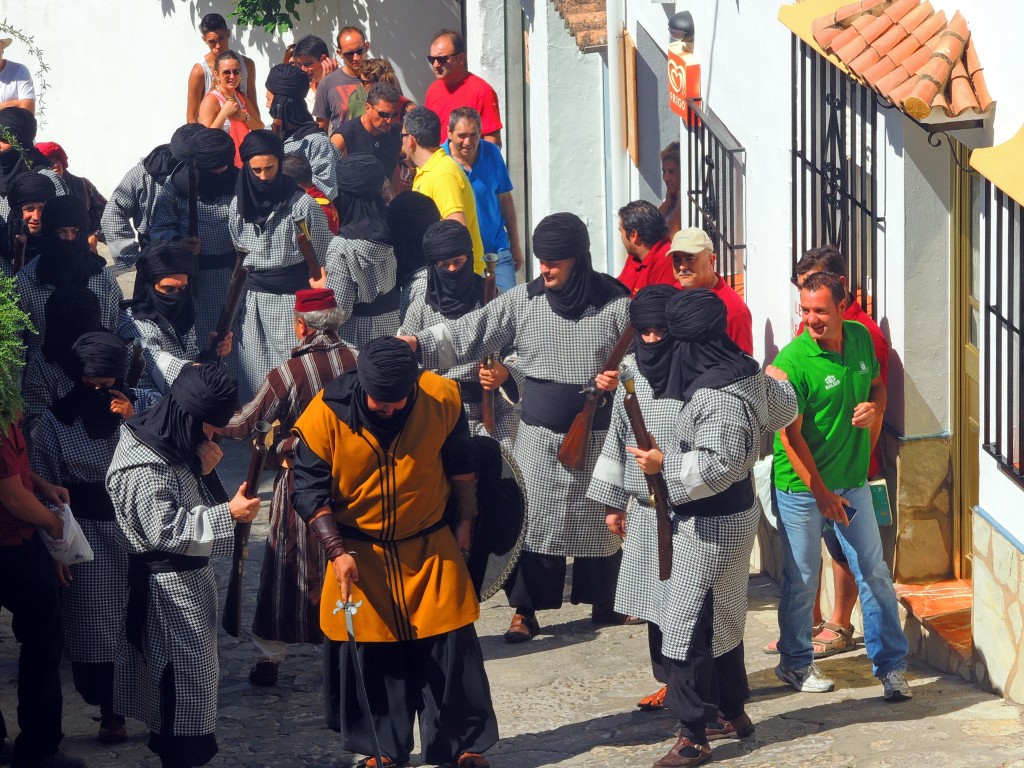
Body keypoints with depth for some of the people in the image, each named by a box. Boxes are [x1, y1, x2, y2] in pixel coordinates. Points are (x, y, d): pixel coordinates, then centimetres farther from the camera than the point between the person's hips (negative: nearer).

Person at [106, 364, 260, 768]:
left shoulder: (174, 445, 6)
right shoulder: (146, 465, -24)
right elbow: (163, 528, -26)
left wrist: (205, 472, -7)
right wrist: (229, 514, -27)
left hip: (188, 574, 10)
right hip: (167, 584, -10)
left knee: (191, 668, 18)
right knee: (184, 671, -3)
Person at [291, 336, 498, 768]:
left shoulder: (441, 398, -14)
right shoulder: (325, 416, -19)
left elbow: (461, 467, 3)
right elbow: (310, 493, -11)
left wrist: (465, 524, 9)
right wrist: (337, 553, -18)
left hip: (432, 551, 1)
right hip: (359, 556, -1)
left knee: (450, 650, 4)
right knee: (370, 657, 6)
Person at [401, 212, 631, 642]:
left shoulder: (615, 305, -6)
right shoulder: (523, 301, -1)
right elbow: (469, 334, -6)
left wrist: (622, 379, -18)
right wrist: (418, 343, -20)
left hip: (598, 436, -1)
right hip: (539, 435, 1)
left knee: (600, 518, 10)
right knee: (530, 518, 1)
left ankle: (602, 600, 30)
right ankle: (524, 611, 12)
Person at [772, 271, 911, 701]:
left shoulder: (861, 338, -1)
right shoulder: (792, 361, -18)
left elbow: (878, 385, 18)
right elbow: (790, 436, -17)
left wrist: (875, 408, -7)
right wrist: (821, 493, -17)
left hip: (852, 481, 5)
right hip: (802, 487, -5)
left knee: (874, 572, 6)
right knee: (802, 578, 6)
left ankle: (891, 666, 15)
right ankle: (794, 662, 25)